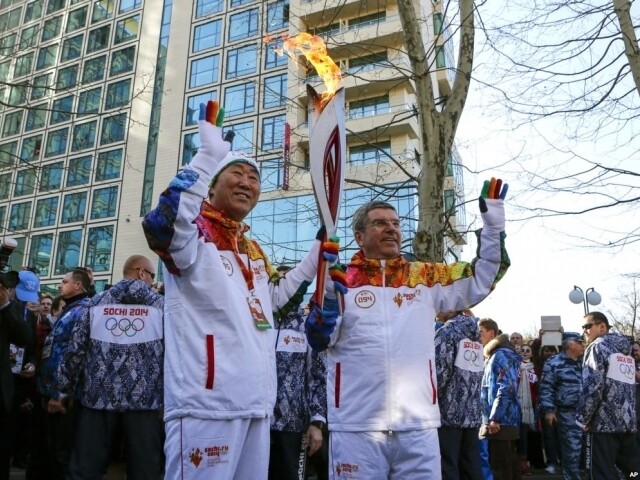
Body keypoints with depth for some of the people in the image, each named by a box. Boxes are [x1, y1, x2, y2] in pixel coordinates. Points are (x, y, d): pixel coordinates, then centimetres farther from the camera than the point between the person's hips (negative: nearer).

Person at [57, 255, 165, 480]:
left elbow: (75, 350, 5)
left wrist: (65, 389, 15)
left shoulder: (94, 303, 8)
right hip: (144, 399, -2)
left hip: (99, 396, 2)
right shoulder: (162, 305, 2)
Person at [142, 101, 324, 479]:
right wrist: (209, 155, -31)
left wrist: (318, 252, 22)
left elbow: (276, 299, 30)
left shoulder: (254, 251, 18)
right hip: (206, 403, -8)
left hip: (257, 404, 9)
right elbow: (160, 228, -31)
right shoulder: (194, 234, -7)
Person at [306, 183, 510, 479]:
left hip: (418, 426, 3)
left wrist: (493, 223, 5)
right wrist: (326, 298, -21)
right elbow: (319, 339, -4)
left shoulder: (427, 277, 11)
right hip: (355, 427, -2)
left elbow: (481, 279, 12)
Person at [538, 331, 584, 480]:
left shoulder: (584, 363, 14)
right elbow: (545, 388, -9)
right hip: (568, 414, -6)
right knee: (572, 452, -1)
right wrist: (548, 410, -15)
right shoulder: (555, 363, -8)